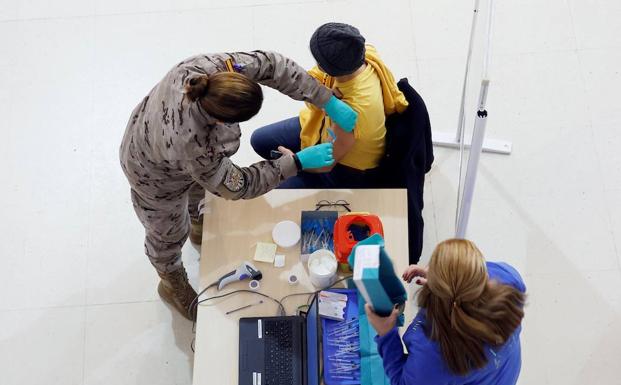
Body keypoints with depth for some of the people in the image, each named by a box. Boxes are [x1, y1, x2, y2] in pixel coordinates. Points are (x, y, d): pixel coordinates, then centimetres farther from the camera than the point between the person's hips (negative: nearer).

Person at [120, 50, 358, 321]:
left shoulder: (209, 67, -37)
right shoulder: (193, 146, -48)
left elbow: (270, 65, -27)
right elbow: (237, 186, -30)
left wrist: (329, 102, -30)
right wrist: (299, 162, -30)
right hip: (157, 175, -6)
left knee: (199, 185, 36)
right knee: (169, 234, 23)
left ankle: (199, 226, 72)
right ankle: (172, 286, 57)